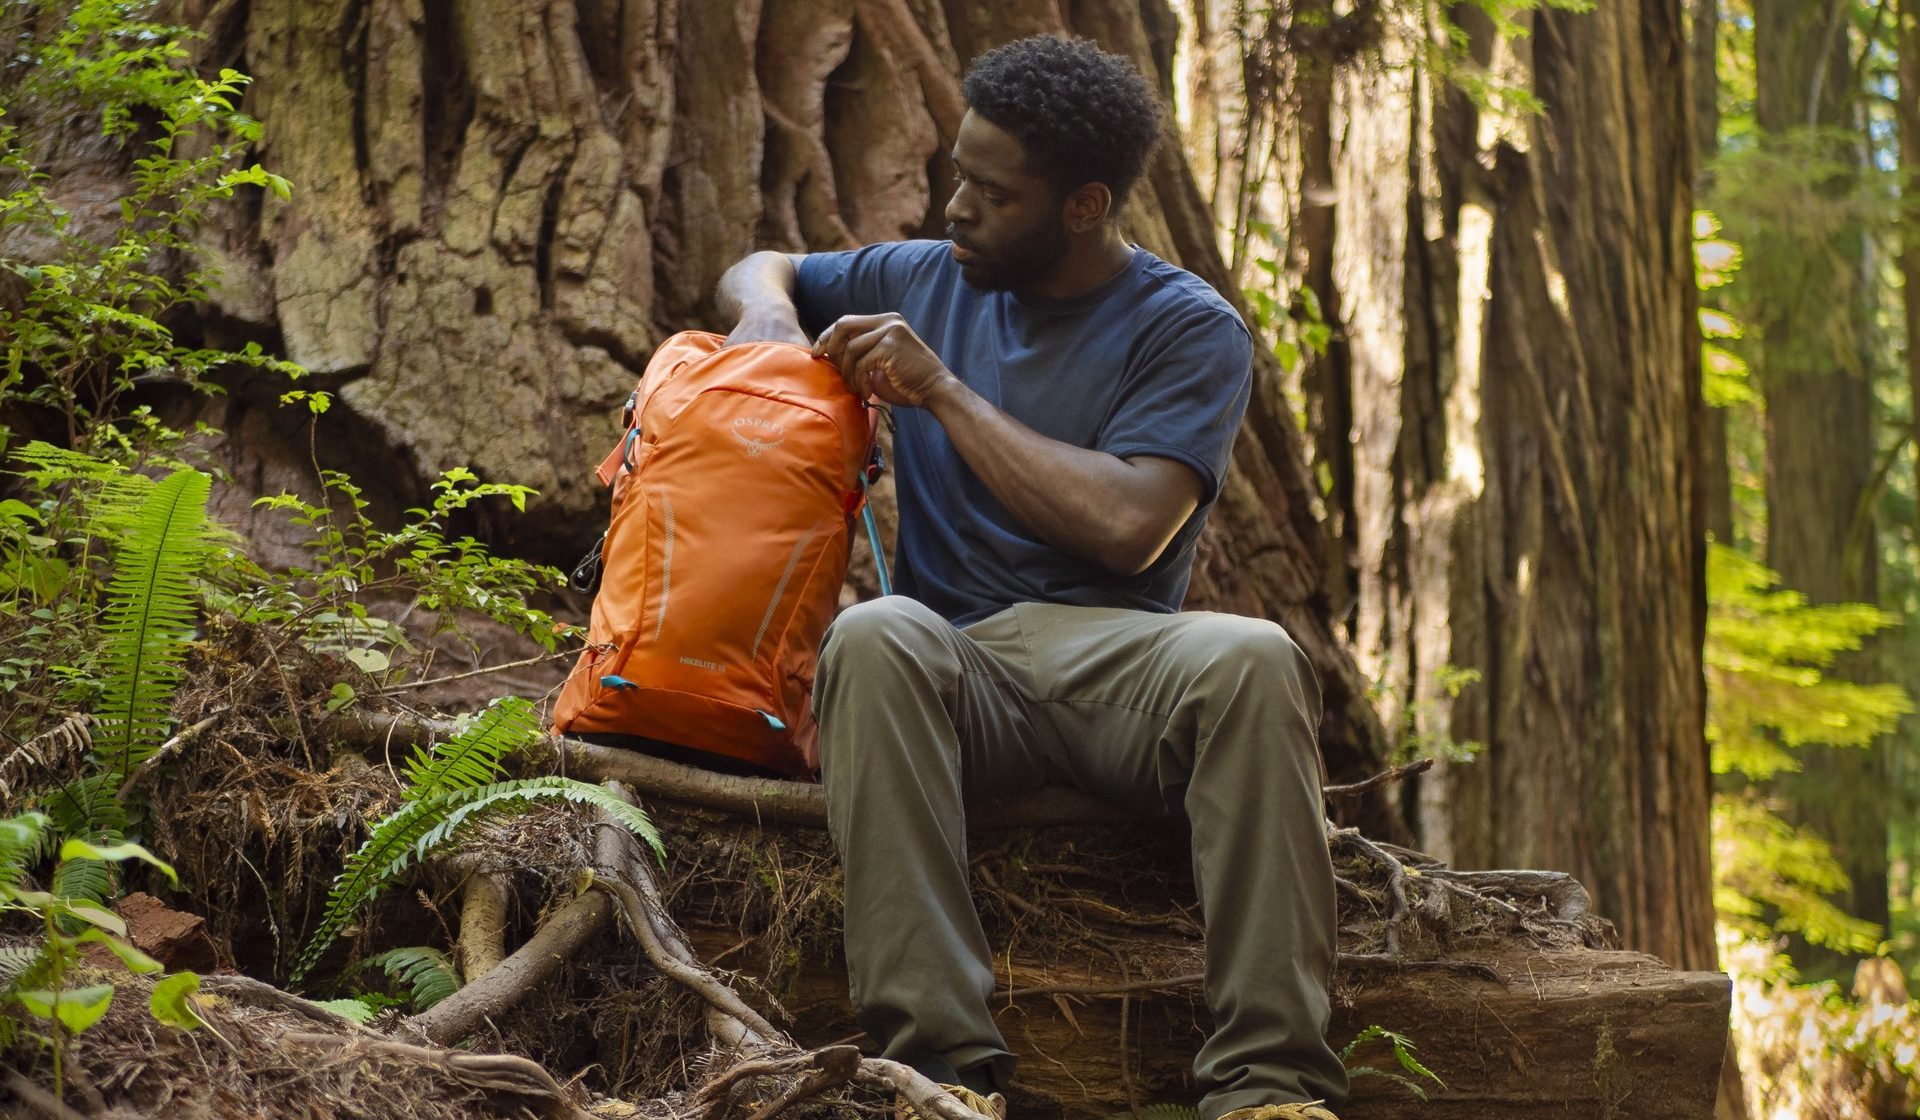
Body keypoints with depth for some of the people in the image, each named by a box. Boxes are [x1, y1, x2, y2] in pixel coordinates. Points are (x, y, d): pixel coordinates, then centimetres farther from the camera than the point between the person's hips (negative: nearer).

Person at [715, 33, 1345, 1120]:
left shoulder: (1189, 329, 4)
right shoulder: (925, 280, 19)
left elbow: (1127, 527, -12)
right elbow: (759, 269, 35)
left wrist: (941, 390, -7)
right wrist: (767, 311, 9)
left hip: (1117, 661, -2)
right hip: (958, 661, 2)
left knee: (1253, 656, -36)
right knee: (875, 636, -34)